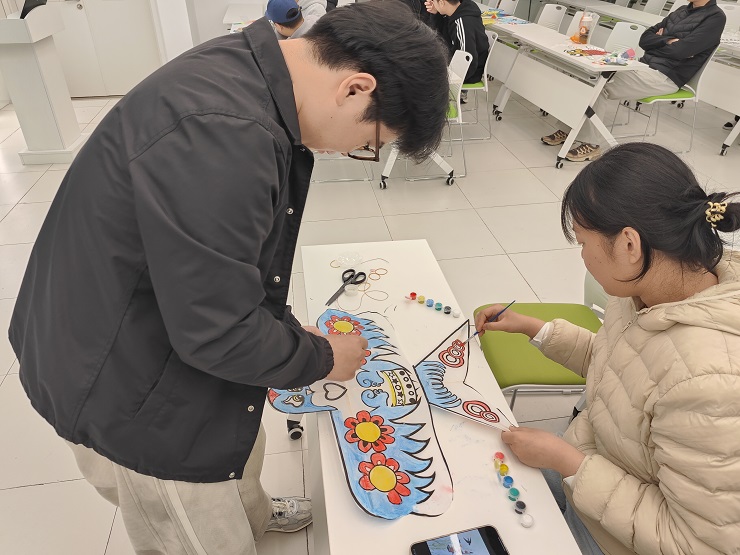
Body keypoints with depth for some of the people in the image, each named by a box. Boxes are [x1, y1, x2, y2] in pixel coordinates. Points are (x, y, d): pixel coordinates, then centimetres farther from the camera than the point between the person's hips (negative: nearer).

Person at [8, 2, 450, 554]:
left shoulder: (245, 75, -4)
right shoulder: (219, 134, -37)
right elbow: (219, 333, -31)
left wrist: (290, 330, 6)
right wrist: (321, 358, -13)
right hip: (128, 394, -9)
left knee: (239, 451, 33)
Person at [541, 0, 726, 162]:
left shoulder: (715, 17, -5)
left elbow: (682, 50, -17)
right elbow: (644, 39, 13)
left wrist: (658, 41, 0)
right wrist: (667, 41, -5)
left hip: (666, 77, -8)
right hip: (645, 65, 8)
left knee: (599, 87, -23)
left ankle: (591, 145, -19)